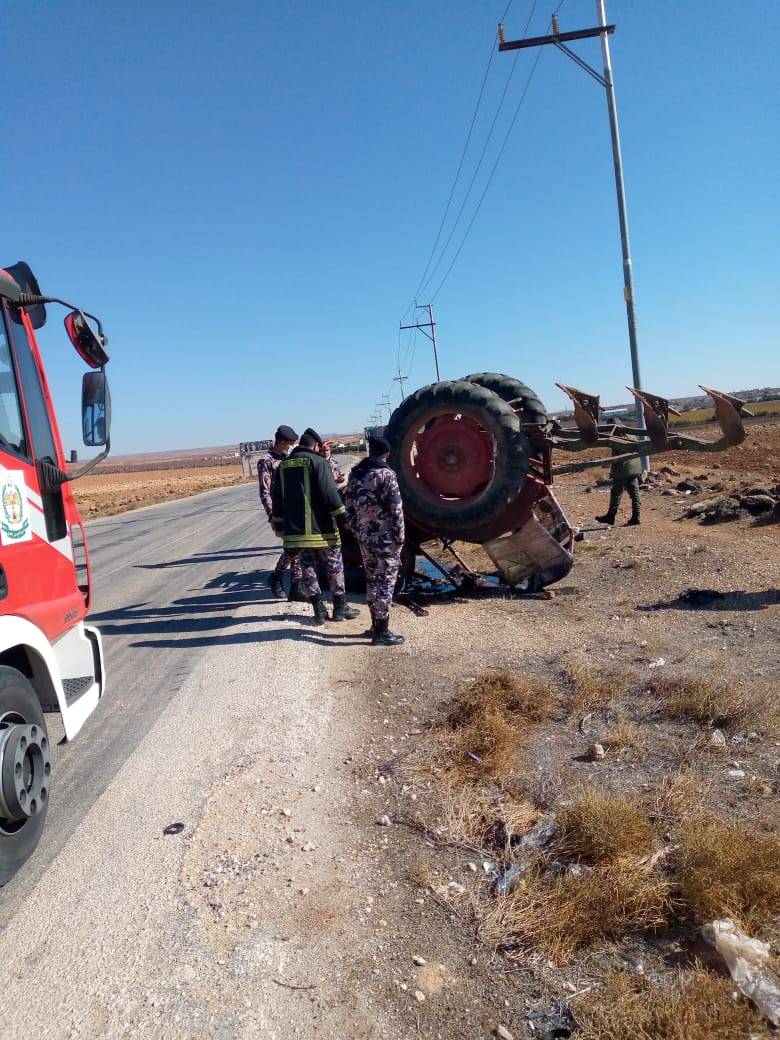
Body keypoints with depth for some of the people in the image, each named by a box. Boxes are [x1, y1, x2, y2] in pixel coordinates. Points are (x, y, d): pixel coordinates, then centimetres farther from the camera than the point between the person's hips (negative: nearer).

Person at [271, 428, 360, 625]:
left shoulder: (283, 465, 11)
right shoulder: (318, 462, -8)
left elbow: (277, 498, 14)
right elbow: (330, 493, -15)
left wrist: (279, 525, 20)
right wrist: (343, 517, -8)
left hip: (296, 528, 5)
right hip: (321, 527, -5)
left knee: (307, 568, 12)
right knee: (334, 566, 9)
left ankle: (319, 611, 13)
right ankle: (340, 608, 15)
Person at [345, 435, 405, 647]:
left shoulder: (355, 473, 7)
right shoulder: (386, 474, -13)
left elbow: (350, 507, 10)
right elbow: (396, 509, -15)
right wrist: (400, 537, -7)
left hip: (364, 537, 7)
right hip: (385, 538, -7)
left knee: (372, 580, 16)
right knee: (385, 583, 0)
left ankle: (376, 625, 25)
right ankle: (382, 632, 4)